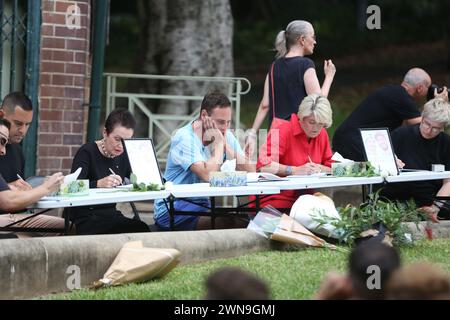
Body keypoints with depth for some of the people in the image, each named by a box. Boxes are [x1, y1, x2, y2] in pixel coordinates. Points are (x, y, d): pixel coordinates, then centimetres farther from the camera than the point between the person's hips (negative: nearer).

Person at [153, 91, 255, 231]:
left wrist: (225, 144, -12)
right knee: (228, 222, -28)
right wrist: (219, 143, -16)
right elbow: (208, 175, -30)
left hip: (202, 204, 7)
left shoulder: (226, 135, 6)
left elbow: (250, 172, -4)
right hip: (173, 208, -7)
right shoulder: (185, 138, -16)